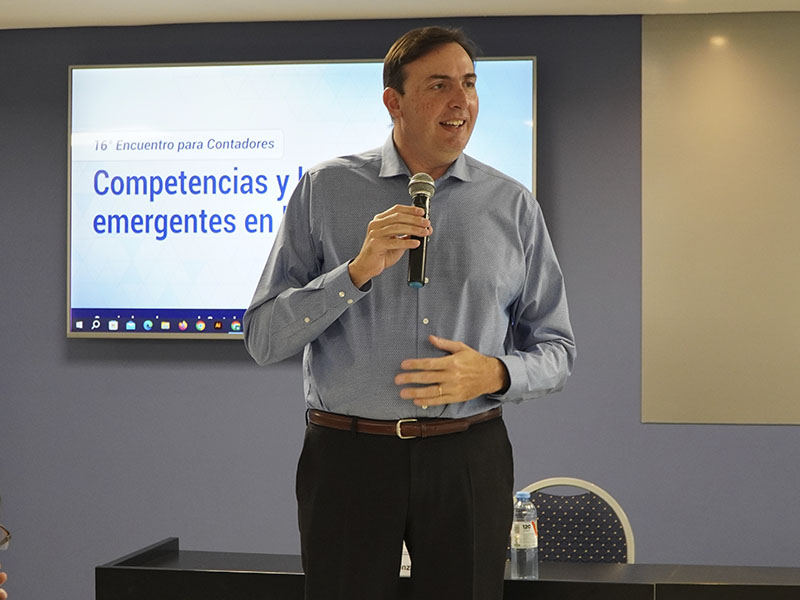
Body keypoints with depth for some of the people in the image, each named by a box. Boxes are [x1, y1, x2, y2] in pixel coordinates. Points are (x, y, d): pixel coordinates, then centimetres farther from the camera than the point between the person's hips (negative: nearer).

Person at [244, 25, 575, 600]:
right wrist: (358, 270, -15)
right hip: (347, 458, -1)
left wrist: (494, 374, -12)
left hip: (469, 459, 1)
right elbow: (263, 339, -3)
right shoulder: (325, 190, 3)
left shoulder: (513, 205, 7)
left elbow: (556, 352, 10)